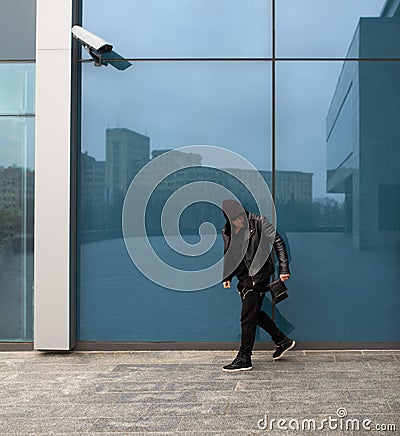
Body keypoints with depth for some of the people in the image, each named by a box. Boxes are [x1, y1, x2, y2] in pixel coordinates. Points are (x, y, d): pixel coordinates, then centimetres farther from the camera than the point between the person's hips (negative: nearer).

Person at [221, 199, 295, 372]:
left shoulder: (258, 222, -11)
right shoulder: (228, 230, 6)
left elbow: (278, 242, -10)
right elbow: (228, 255, 18)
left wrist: (284, 269, -15)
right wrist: (227, 276, 10)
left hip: (258, 277, -7)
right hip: (244, 278, 7)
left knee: (248, 317, -4)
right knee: (255, 314, 16)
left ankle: (244, 359, 7)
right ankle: (282, 341, 34)